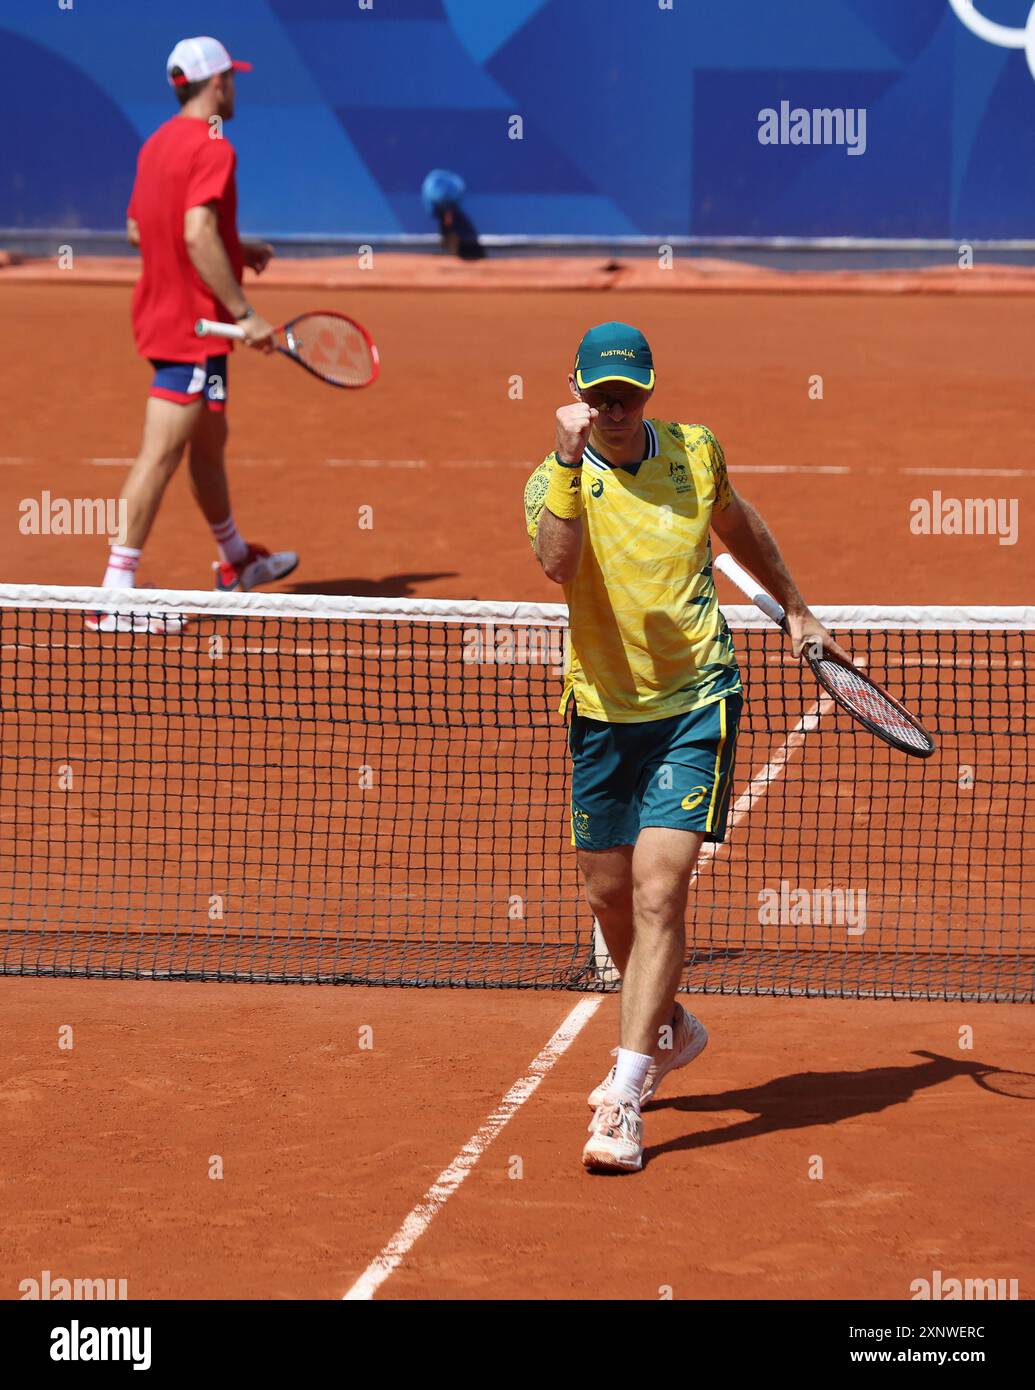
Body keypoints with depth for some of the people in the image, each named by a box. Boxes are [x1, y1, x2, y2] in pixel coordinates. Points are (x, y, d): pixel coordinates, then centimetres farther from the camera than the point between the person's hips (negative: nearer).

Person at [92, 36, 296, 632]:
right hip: (194, 324, -10)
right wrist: (245, 312, -25)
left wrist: (237, 250, 21)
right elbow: (199, 235, -27)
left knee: (210, 441, 24)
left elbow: (138, 229, 19)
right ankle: (117, 592, -12)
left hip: (162, 312, 10)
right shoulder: (212, 148, -17)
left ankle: (236, 560, 41)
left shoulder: (158, 145, 12)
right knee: (161, 455, -10)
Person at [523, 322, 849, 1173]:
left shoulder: (696, 452, 0)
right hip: (604, 710, 1)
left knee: (658, 888, -13)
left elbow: (739, 526, 22)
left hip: (697, 702, -1)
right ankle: (670, 1029, 42)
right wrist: (570, 460, -36)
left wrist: (795, 609, 31)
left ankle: (624, 1102, -16)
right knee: (610, 893, 13)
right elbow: (559, 564, -30)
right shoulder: (556, 481, -8)